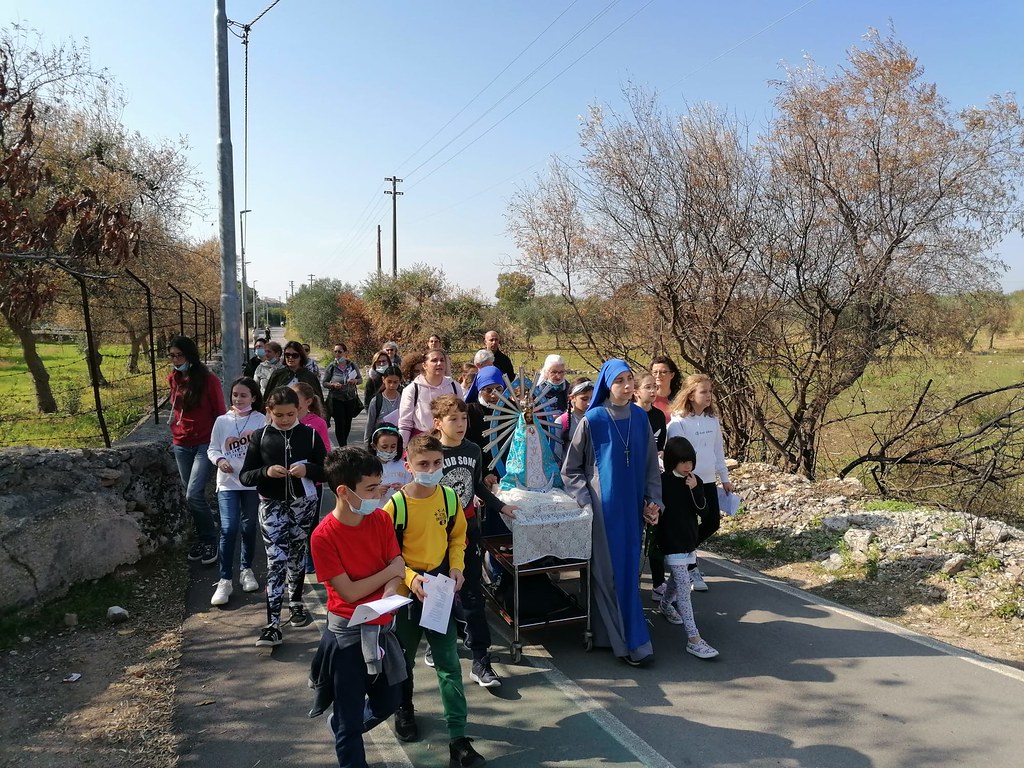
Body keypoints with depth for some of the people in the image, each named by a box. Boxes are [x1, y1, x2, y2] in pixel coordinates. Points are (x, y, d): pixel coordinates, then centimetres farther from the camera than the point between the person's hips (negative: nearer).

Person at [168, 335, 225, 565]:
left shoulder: (208, 380, -10)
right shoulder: (174, 379, 6)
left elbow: (220, 413, -6)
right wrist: (175, 435, 17)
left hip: (205, 444, -6)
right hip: (182, 446, 6)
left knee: (194, 494, -15)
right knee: (191, 496, 11)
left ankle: (210, 541, 2)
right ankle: (202, 538, 25)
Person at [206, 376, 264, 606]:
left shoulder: (260, 420, -2)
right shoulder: (222, 421, 3)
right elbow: (212, 449, 7)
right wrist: (220, 460, -12)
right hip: (228, 482, 0)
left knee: (249, 527, 12)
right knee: (228, 528, -10)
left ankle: (246, 570, 32)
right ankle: (225, 580, -1)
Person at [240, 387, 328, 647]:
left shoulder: (310, 435, -3)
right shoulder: (260, 437, -2)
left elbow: (327, 471, 0)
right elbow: (244, 476, -1)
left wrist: (307, 470, -20)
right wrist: (266, 472, -21)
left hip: (303, 503, 1)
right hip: (272, 506, -1)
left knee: (296, 555, 16)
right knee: (276, 561, -7)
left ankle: (296, 602, 38)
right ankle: (272, 625, -6)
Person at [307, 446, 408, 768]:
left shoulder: (381, 518, -6)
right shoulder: (324, 536, -21)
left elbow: (397, 566, -3)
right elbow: (349, 591, -19)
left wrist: (388, 595, -23)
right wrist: (390, 571, -11)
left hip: (383, 626, 5)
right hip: (348, 633, -5)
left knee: (389, 701, 21)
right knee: (350, 717, 8)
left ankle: (342, 728, 48)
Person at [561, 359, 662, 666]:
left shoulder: (640, 418, 3)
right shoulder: (592, 421, -9)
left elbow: (651, 463, 11)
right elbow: (570, 469, -2)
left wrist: (653, 500, 4)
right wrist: (587, 499, -9)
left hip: (632, 507, 4)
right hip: (603, 507, -4)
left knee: (629, 569, 10)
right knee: (608, 571, -1)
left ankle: (625, 633, 26)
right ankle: (630, 640, 9)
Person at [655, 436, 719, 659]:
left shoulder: (695, 481, 2)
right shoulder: (662, 482, -13)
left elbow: (702, 510, -5)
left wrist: (695, 490, -18)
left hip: (689, 540, 6)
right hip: (671, 543, -6)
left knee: (677, 579, 26)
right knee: (684, 588, -11)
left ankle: (666, 605, 55)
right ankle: (694, 639, -13)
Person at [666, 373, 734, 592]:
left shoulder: (713, 419, 6)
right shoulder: (678, 423, -14)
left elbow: (718, 450, 13)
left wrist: (725, 478, 15)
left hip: (708, 482, 7)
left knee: (712, 523, 9)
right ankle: (692, 570, 19)